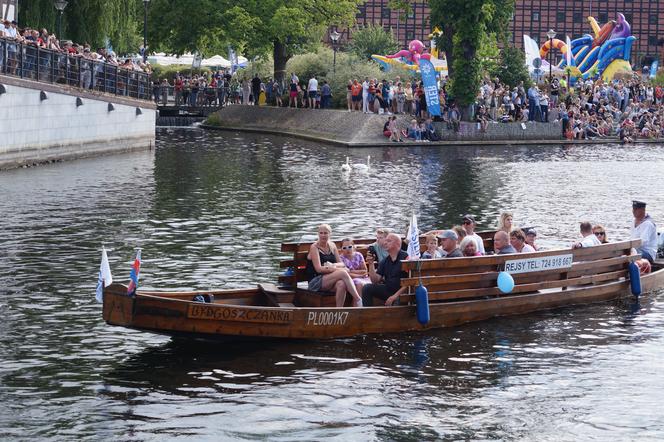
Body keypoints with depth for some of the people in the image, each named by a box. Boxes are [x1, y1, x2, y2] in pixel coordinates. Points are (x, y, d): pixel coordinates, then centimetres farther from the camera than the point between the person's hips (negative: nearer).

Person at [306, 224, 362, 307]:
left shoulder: (332, 246, 14)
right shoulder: (314, 247, -3)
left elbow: (341, 264, 8)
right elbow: (318, 269, -13)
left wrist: (333, 265, -15)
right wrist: (335, 268, -20)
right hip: (315, 282, -5)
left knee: (341, 284, -34)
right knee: (343, 272, -29)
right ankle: (358, 300, -31)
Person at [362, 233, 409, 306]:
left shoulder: (405, 257, -10)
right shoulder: (385, 261, 12)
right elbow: (375, 281, 8)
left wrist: (395, 295, -19)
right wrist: (371, 264, -4)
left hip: (402, 292, -7)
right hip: (388, 290, 7)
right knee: (367, 288, -7)